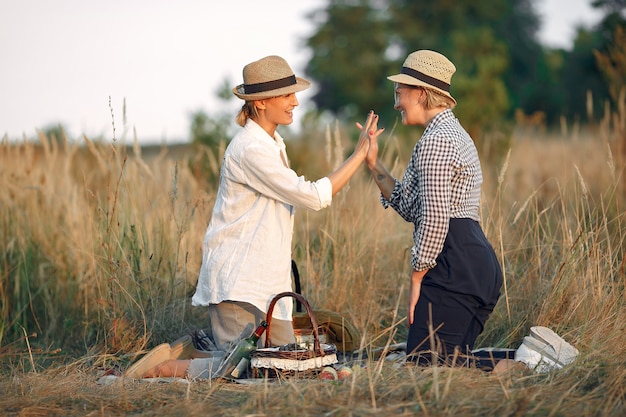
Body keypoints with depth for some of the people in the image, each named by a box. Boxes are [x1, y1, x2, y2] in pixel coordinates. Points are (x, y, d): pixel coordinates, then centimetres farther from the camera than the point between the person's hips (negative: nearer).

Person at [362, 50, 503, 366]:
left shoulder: (435, 140, -11)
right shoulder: (452, 133, 21)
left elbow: (434, 218, -19)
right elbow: (410, 208, 21)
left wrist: (417, 279, -13)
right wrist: (373, 162, 18)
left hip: (454, 265, -10)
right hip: (476, 264, 10)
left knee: (425, 365, -13)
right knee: (452, 365, 9)